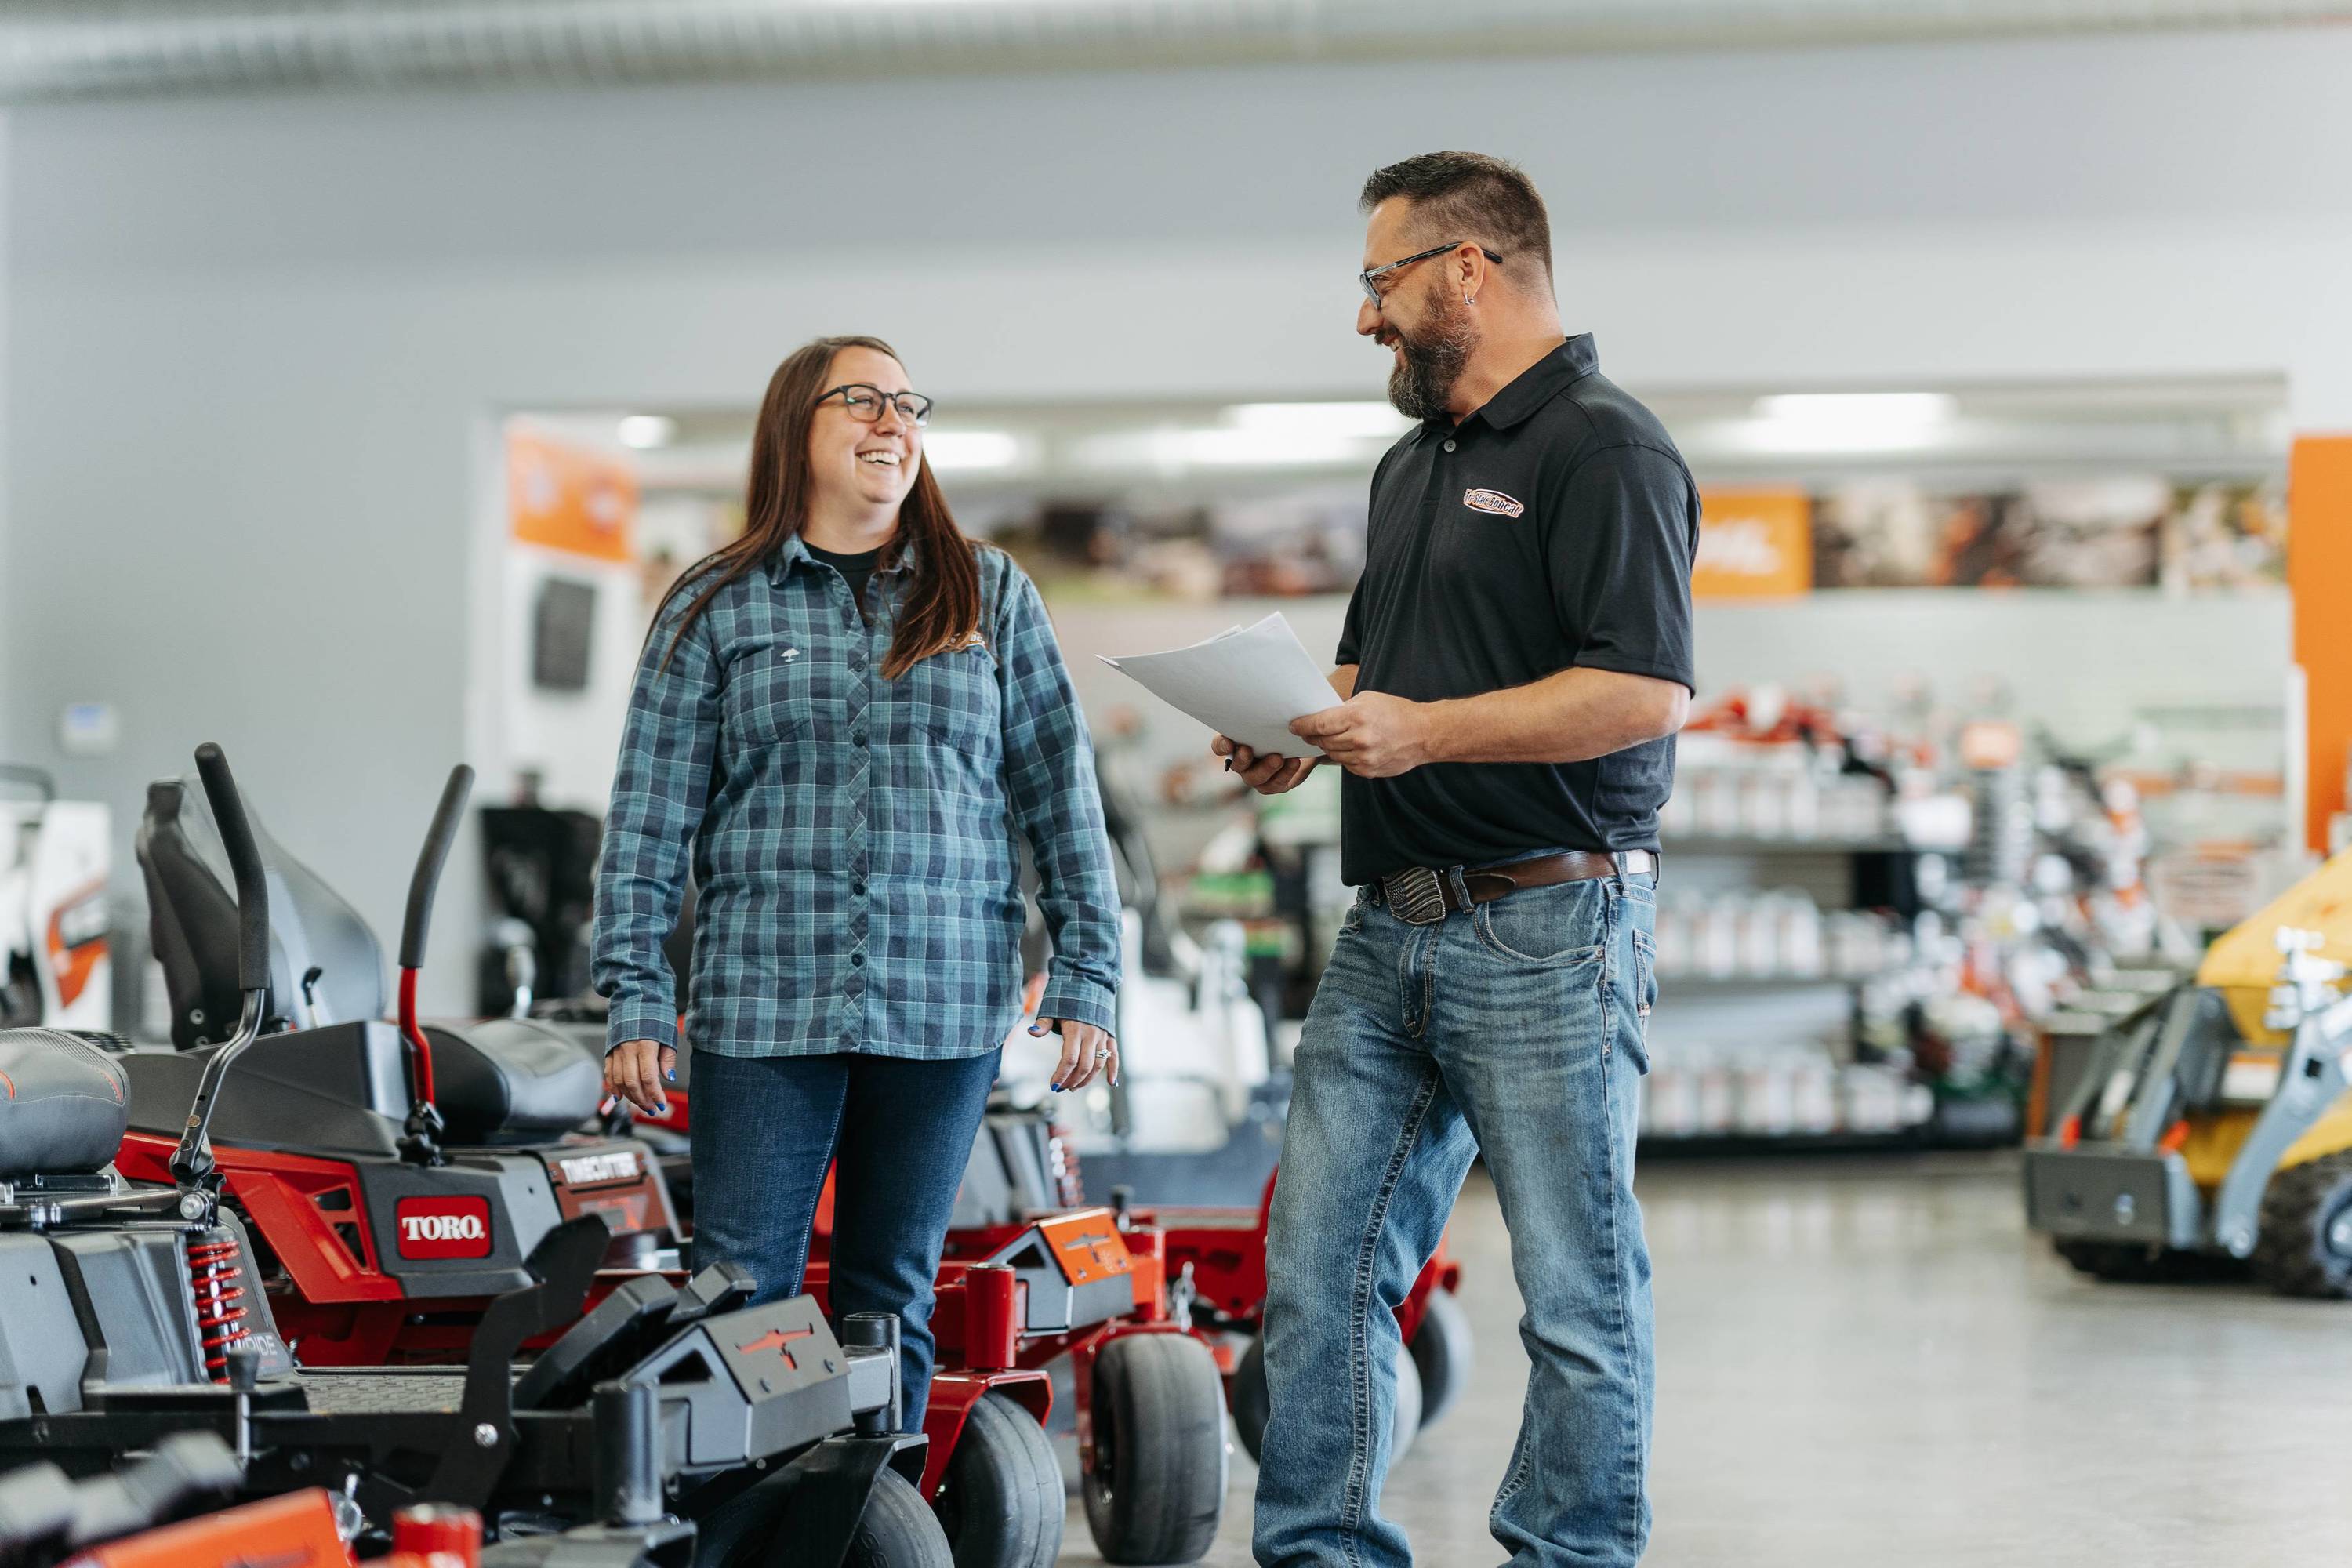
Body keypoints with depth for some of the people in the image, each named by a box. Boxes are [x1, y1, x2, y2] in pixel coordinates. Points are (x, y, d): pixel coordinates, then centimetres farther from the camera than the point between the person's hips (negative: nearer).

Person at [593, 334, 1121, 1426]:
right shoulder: (714, 610, 6)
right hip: (761, 1007, -1)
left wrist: (1086, 981, 3)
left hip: (942, 1007, 1)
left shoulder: (992, 598, 11)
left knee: (893, 1301, 8)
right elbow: (649, 815, 4)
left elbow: (1059, 795, 10)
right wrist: (636, 1001, -3)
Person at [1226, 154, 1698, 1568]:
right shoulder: (1414, 466, 20)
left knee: (1577, 1291, 0)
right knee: (1321, 1265, 6)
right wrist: (1307, 729, 8)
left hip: (1549, 932, -9)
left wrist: (1423, 732, -22)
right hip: (1393, 929, 9)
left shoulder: (1606, 452, -9)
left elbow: (1646, 692, -19)